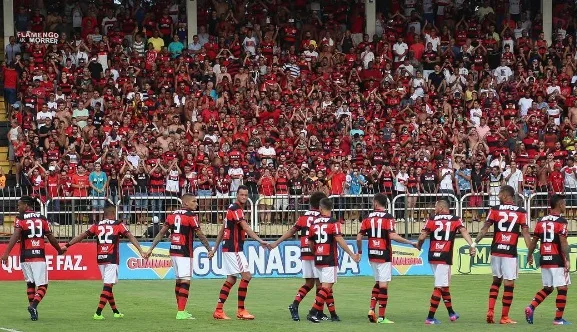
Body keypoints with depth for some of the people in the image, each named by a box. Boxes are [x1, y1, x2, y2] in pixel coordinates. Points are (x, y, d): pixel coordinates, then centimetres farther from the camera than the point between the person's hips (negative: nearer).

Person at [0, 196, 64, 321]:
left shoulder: (20, 218, -1)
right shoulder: (42, 218, 8)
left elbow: (15, 236, -16)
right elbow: (51, 238, 10)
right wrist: (59, 250, 28)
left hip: (25, 257, 0)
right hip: (39, 256, 0)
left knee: (30, 283, 18)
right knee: (42, 285, 1)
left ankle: (32, 307, 16)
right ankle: (33, 305, -21)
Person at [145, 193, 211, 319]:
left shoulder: (172, 215, 10)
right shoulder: (191, 216, -9)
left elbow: (161, 233, 12)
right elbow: (200, 235, -6)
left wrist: (151, 249, 15)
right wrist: (210, 250, 6)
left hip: (173, 251, 7)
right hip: (185, 252, -7)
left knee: (179, 280, 15)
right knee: (185, 281, -8)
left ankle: (181, 310, 20)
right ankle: (181, 312, -14)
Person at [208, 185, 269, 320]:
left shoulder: (233, 209, 16)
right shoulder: (236, 210, -14)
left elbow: (222, 230, 20)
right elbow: (246, 228, -26)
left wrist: (214, 249, 23)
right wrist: (260, 241, -36)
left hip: (228, 248, 10)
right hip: (234, 249, -10)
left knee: (231, 280, 10)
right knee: (246, 276, -9)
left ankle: (219, 311, 8)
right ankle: (241, 311, -5)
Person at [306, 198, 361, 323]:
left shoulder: (313, 223, 7)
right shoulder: (333, 223, -9)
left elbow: (310, 244, 15)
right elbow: (339, 240, -18)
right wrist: (352, 255, -15)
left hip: (318, 260, 6)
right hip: (330, 260, -6)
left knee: (326, 287, 14)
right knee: (326, 287, -6)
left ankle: (333, 314, 17)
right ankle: (312, 313, -18)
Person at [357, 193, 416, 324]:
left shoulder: (368, 218, 4)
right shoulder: (388, 218, -9)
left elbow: (359, 237, 3)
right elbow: (392, 236, -20)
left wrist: (359, 251, 20)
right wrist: (410, 242, -12)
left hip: (372, 254, 5)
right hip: (384, 255, -5)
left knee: (378, 282, 20)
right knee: (383, 285, -2)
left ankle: (371, 309, 6)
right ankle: (381, 317, -3)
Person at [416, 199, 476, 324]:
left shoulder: (432, 219, 4)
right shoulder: (456, 220, 3)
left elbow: (422, 237, 0)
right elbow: (464, 231, -14)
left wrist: (418, 245, 21)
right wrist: (471, 245, -24)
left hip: (432, 256, 3)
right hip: (445, 257, -3)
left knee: (444, 285, 19)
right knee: (439, 287, -1)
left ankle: (451, 313, 31)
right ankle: (430, 318, -5)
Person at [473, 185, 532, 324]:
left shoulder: (495, 210, 1)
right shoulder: (521, 212, 0)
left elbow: (485, 229, -4)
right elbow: (525, 233, -4)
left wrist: (474, 243, 1)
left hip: (496, 250, 2)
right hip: (510, 252, -2)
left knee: (496, 280, 18)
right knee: (509, 284, 3)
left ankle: (490, 311, 7)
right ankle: (504, 317, 4)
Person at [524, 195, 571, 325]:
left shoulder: (541, 221, 9)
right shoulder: (561, 221, -10)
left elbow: (534, 242, 13)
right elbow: (563, 243, -17)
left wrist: (529, 256, 23)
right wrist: (567, 260, -16)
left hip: (544, 259, 7)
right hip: (557, 260, -7)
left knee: (547, 288, 18)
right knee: (562, 288, 1)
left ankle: (531, 307, 0)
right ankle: (558, 318, 0)